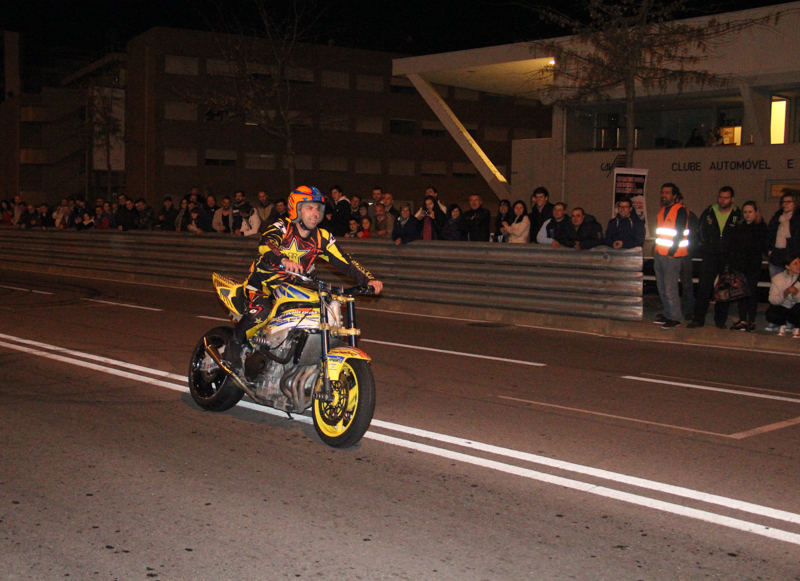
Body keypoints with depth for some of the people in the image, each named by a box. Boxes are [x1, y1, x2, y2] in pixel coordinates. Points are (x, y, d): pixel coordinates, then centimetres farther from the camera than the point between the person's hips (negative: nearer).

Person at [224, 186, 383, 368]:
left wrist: (368, 279, -21)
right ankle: (234, 344, -7)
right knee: (260, 314, -32)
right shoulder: (282, 227, -17)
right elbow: (265, 244, -38)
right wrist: (283, 260, -59)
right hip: (262, 281, -6)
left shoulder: (321, 237, -1)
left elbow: (344, 262, -5)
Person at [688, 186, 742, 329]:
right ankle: (698, 319, -1)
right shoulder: (709, 212, 5)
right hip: (710, 257, 1)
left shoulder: (738, 215, -1)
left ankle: (721, 320, 16)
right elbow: (700, 232, 16)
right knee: (704, 287, -5)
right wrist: (703, 248, 9)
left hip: (728, 258, -1)